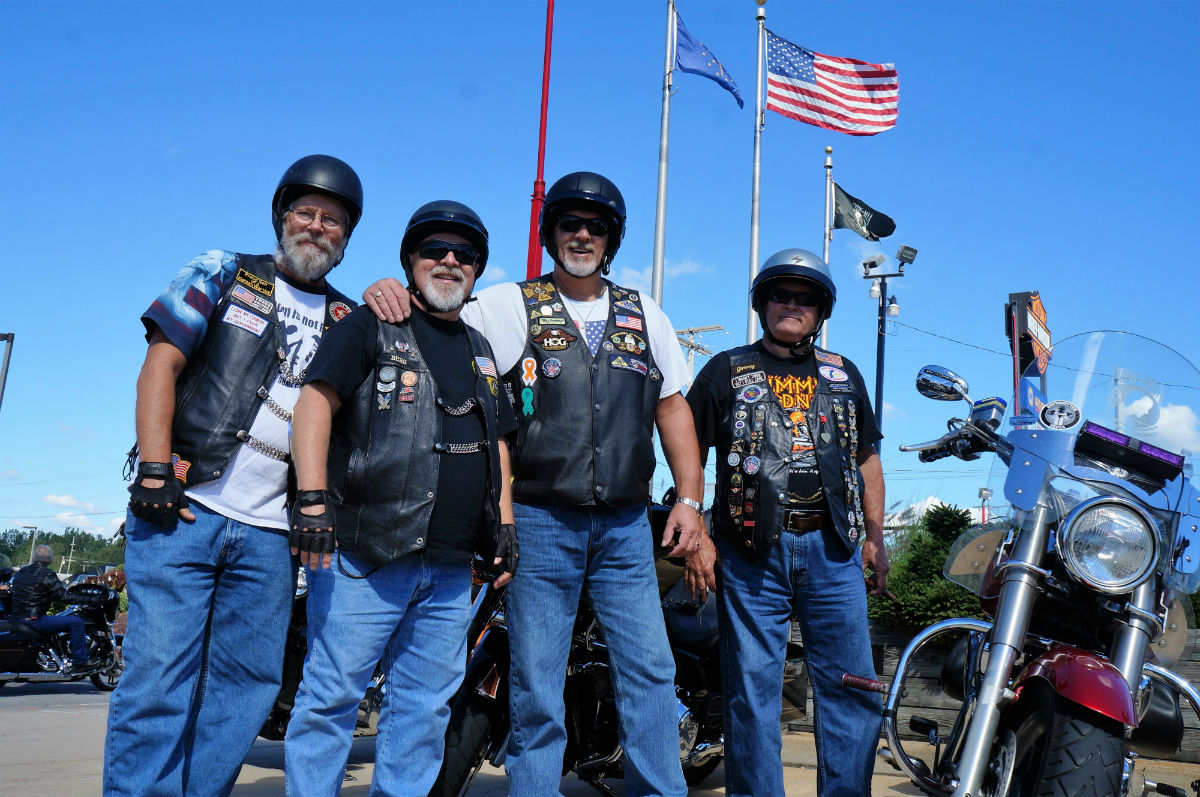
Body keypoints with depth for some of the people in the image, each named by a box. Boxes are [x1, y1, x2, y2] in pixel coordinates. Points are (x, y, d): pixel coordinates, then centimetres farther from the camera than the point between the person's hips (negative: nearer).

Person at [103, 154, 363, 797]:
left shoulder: (346, 318, 18)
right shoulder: (224, 274, 9)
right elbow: (161, 366, 1)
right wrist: (154, 470, -10)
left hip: (271, 532, 4)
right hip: (185, 507, -3)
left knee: (246, 684, 6)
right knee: (158, 676, -6)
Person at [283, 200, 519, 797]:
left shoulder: (480, 351, 22)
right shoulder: (370, 327, 3)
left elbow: (497, 444, 24)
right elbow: (315, 402, -9)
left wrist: (504, 523, 13)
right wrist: (314, 499, -20)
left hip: (450, 568, 6)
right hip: (363, 557, -6)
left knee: (426, 706, 10)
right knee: (333, 695, -3)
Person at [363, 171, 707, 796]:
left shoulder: (643, 315, 13)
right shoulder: (509, 305, 4)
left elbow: (672, 406, 15)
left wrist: (689, 499, 8)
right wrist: (390, 294, -18)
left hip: (626, 526, 3)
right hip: (540, 522, -3)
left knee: (650, 673, 4)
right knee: (537, 690, 3)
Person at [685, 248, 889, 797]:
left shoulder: (844, 376, 19)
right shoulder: (727, 371, 9)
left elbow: (867, 459, 21)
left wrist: (876, 538, 13)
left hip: (833, 550, 3)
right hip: (751, 552, -2)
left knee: (852, 688, 3)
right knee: (751, 692, 1)